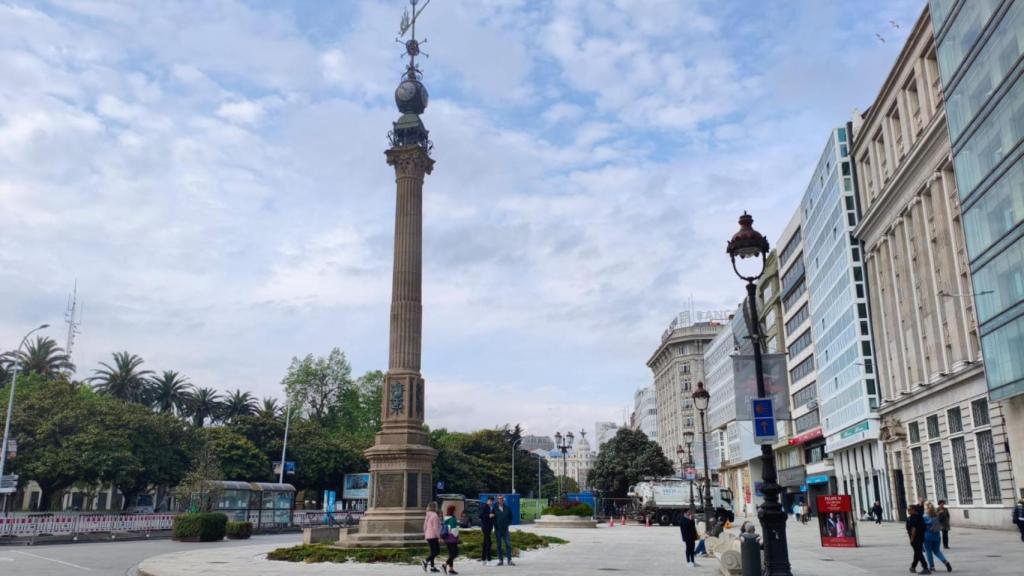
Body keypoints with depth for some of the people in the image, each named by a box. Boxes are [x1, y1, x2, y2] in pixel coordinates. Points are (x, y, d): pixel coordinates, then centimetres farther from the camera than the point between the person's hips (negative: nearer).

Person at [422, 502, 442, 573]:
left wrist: (425, 535, 21)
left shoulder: (427, 516, 10)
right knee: (437, 551, -3)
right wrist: (439, 536, -12)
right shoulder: (435, 516, -15)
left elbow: (425, 526, 14)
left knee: (433, 552, 11)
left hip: (428, 536, 9)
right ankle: (426, 561, -11)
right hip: (433, 536, -9)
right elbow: (435, 528, -18)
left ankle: (432, 567, 11)